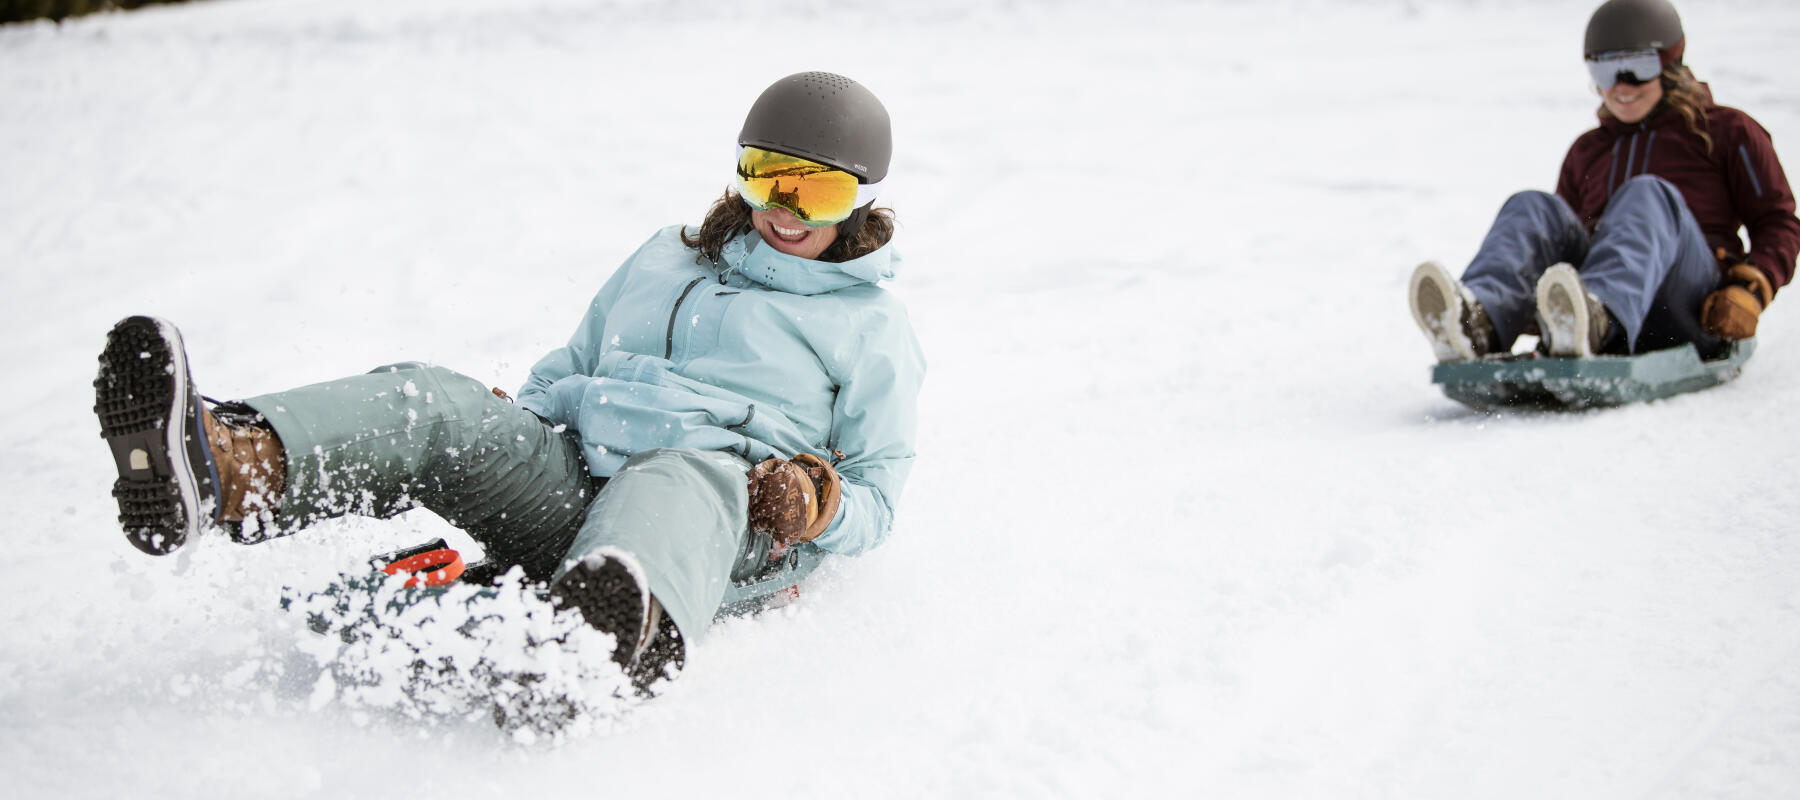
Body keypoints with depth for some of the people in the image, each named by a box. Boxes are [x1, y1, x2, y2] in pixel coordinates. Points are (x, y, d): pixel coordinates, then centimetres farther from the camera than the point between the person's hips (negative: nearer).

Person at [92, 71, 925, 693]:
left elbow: (876, 498, 17)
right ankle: (222, 468, -56)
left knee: (692, 474, -44)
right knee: (428, 403, -25)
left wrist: (815, 503, -7)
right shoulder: (667, 262, 34)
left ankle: (620, 629, -81)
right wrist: (505, 431, 14)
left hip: (725, 517, -5)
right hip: (569, 476, 5)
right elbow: (566, 371, 36)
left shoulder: (873, 326, 22)